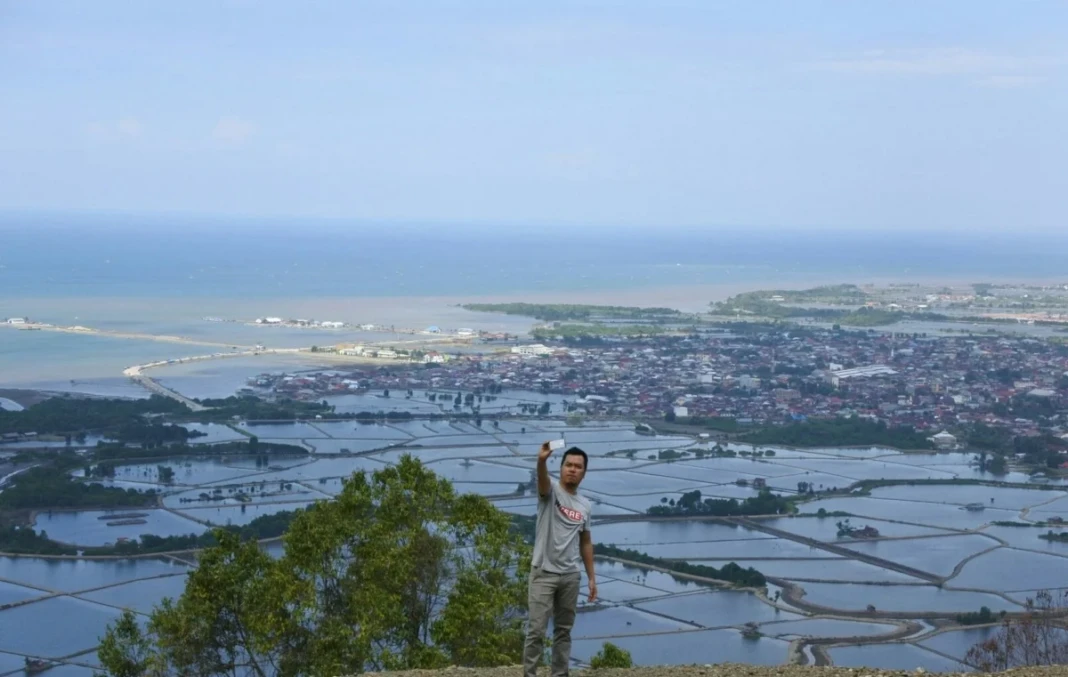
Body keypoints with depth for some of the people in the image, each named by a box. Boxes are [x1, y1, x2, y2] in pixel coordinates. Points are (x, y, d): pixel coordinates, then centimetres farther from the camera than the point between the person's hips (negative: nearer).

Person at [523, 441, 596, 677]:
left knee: (563, 629, 11)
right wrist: (542, 460, -56)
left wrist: (592, 577, 12)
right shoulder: (551, 491, -6)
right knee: (537, 629, -7)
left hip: (570, 576, 6)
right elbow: (542, 478, -33)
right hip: (544, 573, -6)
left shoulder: (585, 505, 11)